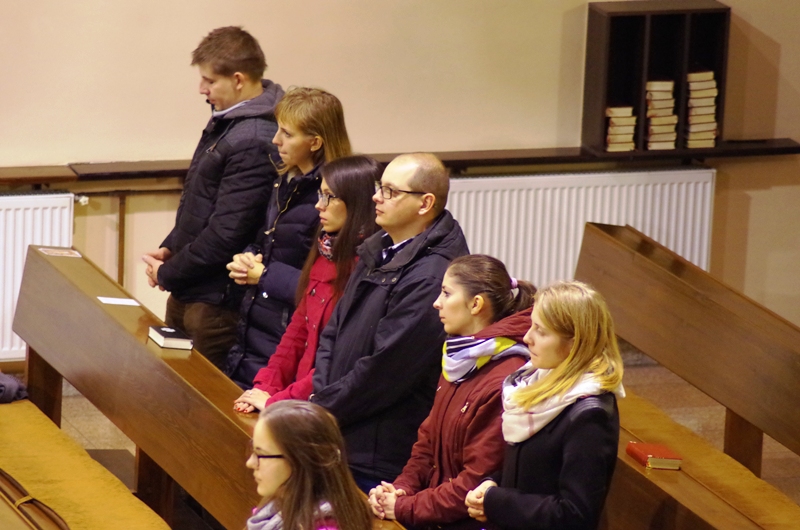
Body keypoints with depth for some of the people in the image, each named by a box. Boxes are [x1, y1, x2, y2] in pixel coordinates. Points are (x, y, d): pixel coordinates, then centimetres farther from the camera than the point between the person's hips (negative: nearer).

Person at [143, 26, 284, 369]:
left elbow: (226, 233, -24)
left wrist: (169, 274, -12)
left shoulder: (253, 143, -23)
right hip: (189, 290, 9)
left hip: (216, 301, -9)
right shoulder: (227, 121, 7)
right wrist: (170, 248, 7)